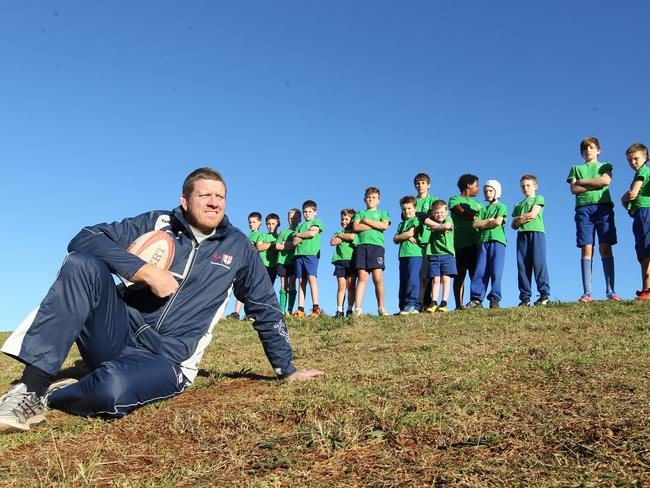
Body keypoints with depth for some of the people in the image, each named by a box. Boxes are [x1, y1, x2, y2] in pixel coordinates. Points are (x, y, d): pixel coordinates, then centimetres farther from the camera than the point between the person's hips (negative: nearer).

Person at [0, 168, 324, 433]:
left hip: (166, 359, -1)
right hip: (118, 334, 1)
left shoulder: (238, 248, 8)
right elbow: (84, 239, -4)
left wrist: (287, 369, 14)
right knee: (81, 264, -26)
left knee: (111, 389, -37)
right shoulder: (157, 224, 7)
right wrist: (145, 271, -17)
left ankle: (42, 397, -3)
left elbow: (266, 309, 15)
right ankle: (30, 386, -27)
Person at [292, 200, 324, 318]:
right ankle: (300, 309, -5)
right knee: (301, 281, 0)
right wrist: (305, 236, -4)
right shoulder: (300, 226, 26)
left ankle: (316, 307, -21)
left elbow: (312, 233, -6)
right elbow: (295, 242, 12)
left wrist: (298, 235, 7)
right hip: (299, 254, 5)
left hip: (311, 253, -5)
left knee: (312, 278, -17)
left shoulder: (317, 222, 13)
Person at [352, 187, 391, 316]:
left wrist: (366, 221, 3)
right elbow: (355, 227, 5)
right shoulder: (360, 213, 24)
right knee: (362, 277, -7)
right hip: (362, 245, 1)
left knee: (378, 277, -10)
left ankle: (381, 308, -4)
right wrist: (374, 226, 0)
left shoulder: (382, 213, 21)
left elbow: (385, 226, -1)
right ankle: (357, 309, -13)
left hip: (377, 245, -1)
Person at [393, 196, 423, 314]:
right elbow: (395, 239, 11)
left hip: (415, 253, -7)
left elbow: (410, 233, -10)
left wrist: (403, 235, 6)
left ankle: (412, 305, -17)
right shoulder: (402, 224, 24)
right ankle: (403, 306, 8)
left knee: (412, 279, -15)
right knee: (403, 281, 5)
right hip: (403, 255, 7)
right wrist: (407, 236, -3)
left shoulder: (416, 220, 5)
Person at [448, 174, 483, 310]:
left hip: (475, 242, 5)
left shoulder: (478, 203, 27)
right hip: (460, 242, -5)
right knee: (460, 275, -4)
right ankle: (459, 305, -2)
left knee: (475, 274, -3)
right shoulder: (455, 199, 10)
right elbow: (462, 212, -9)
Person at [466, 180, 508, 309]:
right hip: (483, 241, 4)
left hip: (497, 240, -4)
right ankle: (476, 299, -7)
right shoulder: (483, 210, 24)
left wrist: (483, 223, 4)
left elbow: (498, 222, -5)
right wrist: (489, 221, -3)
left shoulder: (501, 207, 12)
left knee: (496, 271, -9)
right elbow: (475, 224, 9)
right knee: (480, 271, -5)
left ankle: (495, 299, -8)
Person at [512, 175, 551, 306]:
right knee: (522, 265, -4)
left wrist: (519, 218, 7)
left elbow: (533, 214, -4)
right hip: (522, 234, 5)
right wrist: (520, 220, -2)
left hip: (536, 232, -5)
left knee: (539, 263, -13)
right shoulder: (518, 205, 28)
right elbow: (513, 225, 18)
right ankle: (525, 297, -5)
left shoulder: (538, 198, 14)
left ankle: (544, 294, -14)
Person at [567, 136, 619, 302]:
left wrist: (582, 181, 3)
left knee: (606, 248, -9)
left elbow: (606, 180, -2)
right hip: (584, 209, 0)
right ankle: (587, 292, -13)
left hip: (603, 207, 0)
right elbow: (573, 189, 6)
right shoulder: (576, 168, 22)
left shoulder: (605, 166, 21)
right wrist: (596, 184, 0)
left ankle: (610, 290, -12)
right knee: (586, 249, -8)